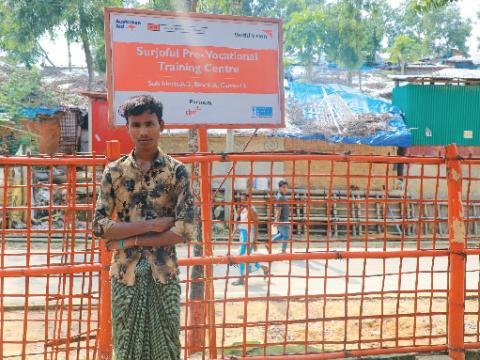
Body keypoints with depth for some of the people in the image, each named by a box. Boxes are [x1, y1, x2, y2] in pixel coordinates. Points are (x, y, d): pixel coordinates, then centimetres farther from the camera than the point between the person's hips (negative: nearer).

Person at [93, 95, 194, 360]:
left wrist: (129, 240, -13)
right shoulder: (114, 171, 2)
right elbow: (99, 225, -5)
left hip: (164, 275, -1)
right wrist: (151, 224, -15)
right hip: (124, 274, 1)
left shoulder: (177, 171, -3)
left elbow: (185, 230, -11)